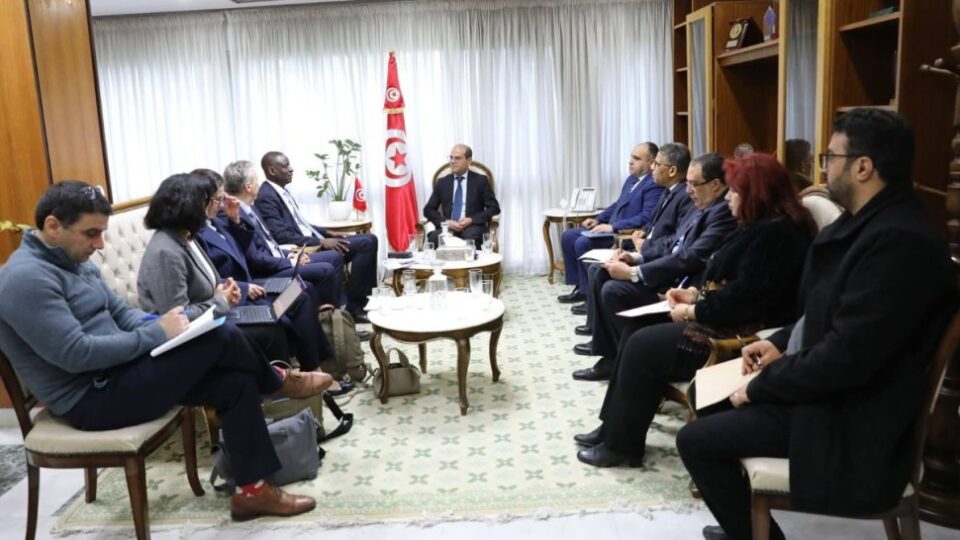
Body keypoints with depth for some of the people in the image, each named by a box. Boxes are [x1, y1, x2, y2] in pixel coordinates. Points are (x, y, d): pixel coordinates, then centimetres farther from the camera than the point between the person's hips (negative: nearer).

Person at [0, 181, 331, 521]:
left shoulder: (74, 261, 11)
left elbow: (121, 313, 16)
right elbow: (75, 354, -27)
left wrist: (159, 323, -5)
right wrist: (157, 333, -21)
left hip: (114, 373, 10)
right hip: (91, 397, -10)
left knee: (236, 383, -5)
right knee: (222, 337, -17)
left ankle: (253, 490, 2)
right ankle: (278, 382, 14)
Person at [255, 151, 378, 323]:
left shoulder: (283, 191, 16)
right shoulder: (266, 197, -13)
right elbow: (281, 236, -21)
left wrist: (327, 233, 8)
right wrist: (320, 242, -21)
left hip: (313, 241, 10)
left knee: (368, 241, 1)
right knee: (335, 257, -37)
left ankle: (359, 300, 0)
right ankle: (353, 307, -17)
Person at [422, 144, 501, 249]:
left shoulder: (480, 180, 8)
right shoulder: (442, 182, 15)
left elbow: (494, 208, 3)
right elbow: (428, 209, 12)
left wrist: (472, 220, -12)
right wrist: (446, 222, -8)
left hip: (472, 227, -1)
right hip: (447, 228, 2)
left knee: (470, 236, -37)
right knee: (434, 237, -32)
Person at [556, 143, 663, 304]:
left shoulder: (654, 185, -15)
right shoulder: (632, 178, 15)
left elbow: (646, 218, -24)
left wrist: (612, 227, -25)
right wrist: (598, 219, 9)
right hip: (611, 228, 10)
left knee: (583, 242, -25)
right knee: (568, 236, 2)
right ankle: (579, 286, 7)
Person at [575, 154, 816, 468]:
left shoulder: (774, 234, -21)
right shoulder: (761, 226, 14)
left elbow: (743, 298, -27)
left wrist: (692, 311, -15)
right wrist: (695, 294, 5)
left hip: (742, 337, -11)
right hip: (726, 322, 11)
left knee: (641, 347, -12)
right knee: (636, 331, 5)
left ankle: (621, 445, 2)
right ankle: (614, 427, 10)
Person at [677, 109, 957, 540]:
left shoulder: (899, 239, -27)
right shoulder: (873, 219, 7)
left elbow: (846, 358, -28)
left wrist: (760, 386, -17)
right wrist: (781, 343, 4)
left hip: (849, 412, -10)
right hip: (823, 383, 10)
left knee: (696, 441, -10)